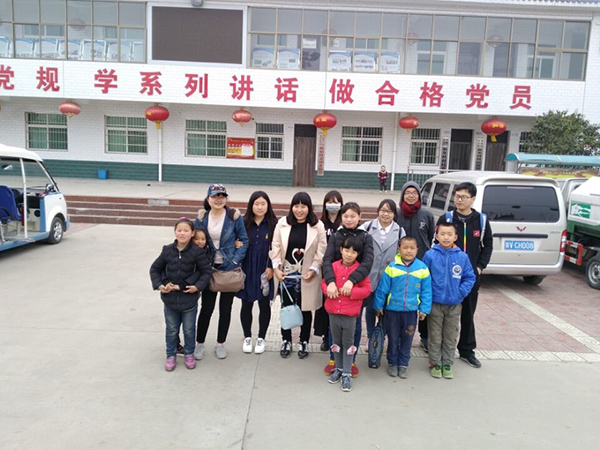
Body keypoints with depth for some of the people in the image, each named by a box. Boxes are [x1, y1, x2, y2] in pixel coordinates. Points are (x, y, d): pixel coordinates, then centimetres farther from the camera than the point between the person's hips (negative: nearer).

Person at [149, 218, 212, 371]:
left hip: (189, 298, -2)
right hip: (170, 298, 2)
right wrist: (158, 285, -5)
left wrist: (198, 286, -16)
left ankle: (189, 354, 34)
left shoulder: (197, 252, -12)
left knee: (189, 330, 13)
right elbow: (155, 269, 6)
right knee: (171, 330, 15)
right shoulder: (167, 250, -5)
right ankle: (171, 355, 33)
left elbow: (206, 271, -5)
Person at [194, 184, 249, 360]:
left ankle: (220, 344, 27)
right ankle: (199, 343, 25)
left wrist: (236, 260, -13)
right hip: (208, 268, 1)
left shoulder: (234, 216, -9)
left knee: (225, 309, 10)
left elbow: (244, 241, -4)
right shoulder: (201, 218, -1)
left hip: (229, 268, -1)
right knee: (206, 308, 7)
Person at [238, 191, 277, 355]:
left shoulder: (273, 224, -4)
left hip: (265, 271, -1)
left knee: (264, 305, 9)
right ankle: (247, 337, 27)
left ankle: (261, 338, 25)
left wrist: (271, 267, -9)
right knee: (246, 305, 10)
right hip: (247, 271, 1)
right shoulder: (244, 223, -1)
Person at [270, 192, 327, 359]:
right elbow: (275, 247, 1)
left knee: (305, 309, 11)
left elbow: (321, 251, -4)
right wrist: (276, 267, -7)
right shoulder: (282, 223, -1)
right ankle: (286, 340, 31)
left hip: (307, 276, -1)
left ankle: (304, 342, 29)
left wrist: (313, 270, -12)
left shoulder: (318, 226, -5)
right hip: (286, 274, 2)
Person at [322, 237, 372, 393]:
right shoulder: (333, 266, 0)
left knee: (348, 343, 7)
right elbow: (324, 282, 8)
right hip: (333, 311, 3)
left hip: (350, 314, -3)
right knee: (336, 342, 17)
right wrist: (328, 289, -14)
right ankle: (339, 368, 34)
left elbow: (366, 289, -9)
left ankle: (346, 374, 17)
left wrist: (351, 291, -21)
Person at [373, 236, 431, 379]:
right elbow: (382, 289, -5)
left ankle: (403, 364, 31)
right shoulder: (392, 267, -13)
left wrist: (424, 309, 0)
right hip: (392, 310, -1)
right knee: (393, 338, 14)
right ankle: (392, 363, 31)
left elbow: (426, 291, 0)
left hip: (411, 311, 1)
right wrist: (378, 306, 0)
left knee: (407, 339, 14)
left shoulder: (422, 268, -7)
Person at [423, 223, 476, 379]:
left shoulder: (462, 257, -5)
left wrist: (461, 292, -9)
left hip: (455, 305, 2)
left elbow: (470, 277, 3)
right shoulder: (430, 255, -9)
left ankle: (447, 364, 28)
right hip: (435, 303, -1)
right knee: (435, 337, 10)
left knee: (451, 337, 14)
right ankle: (435, 363, 25)